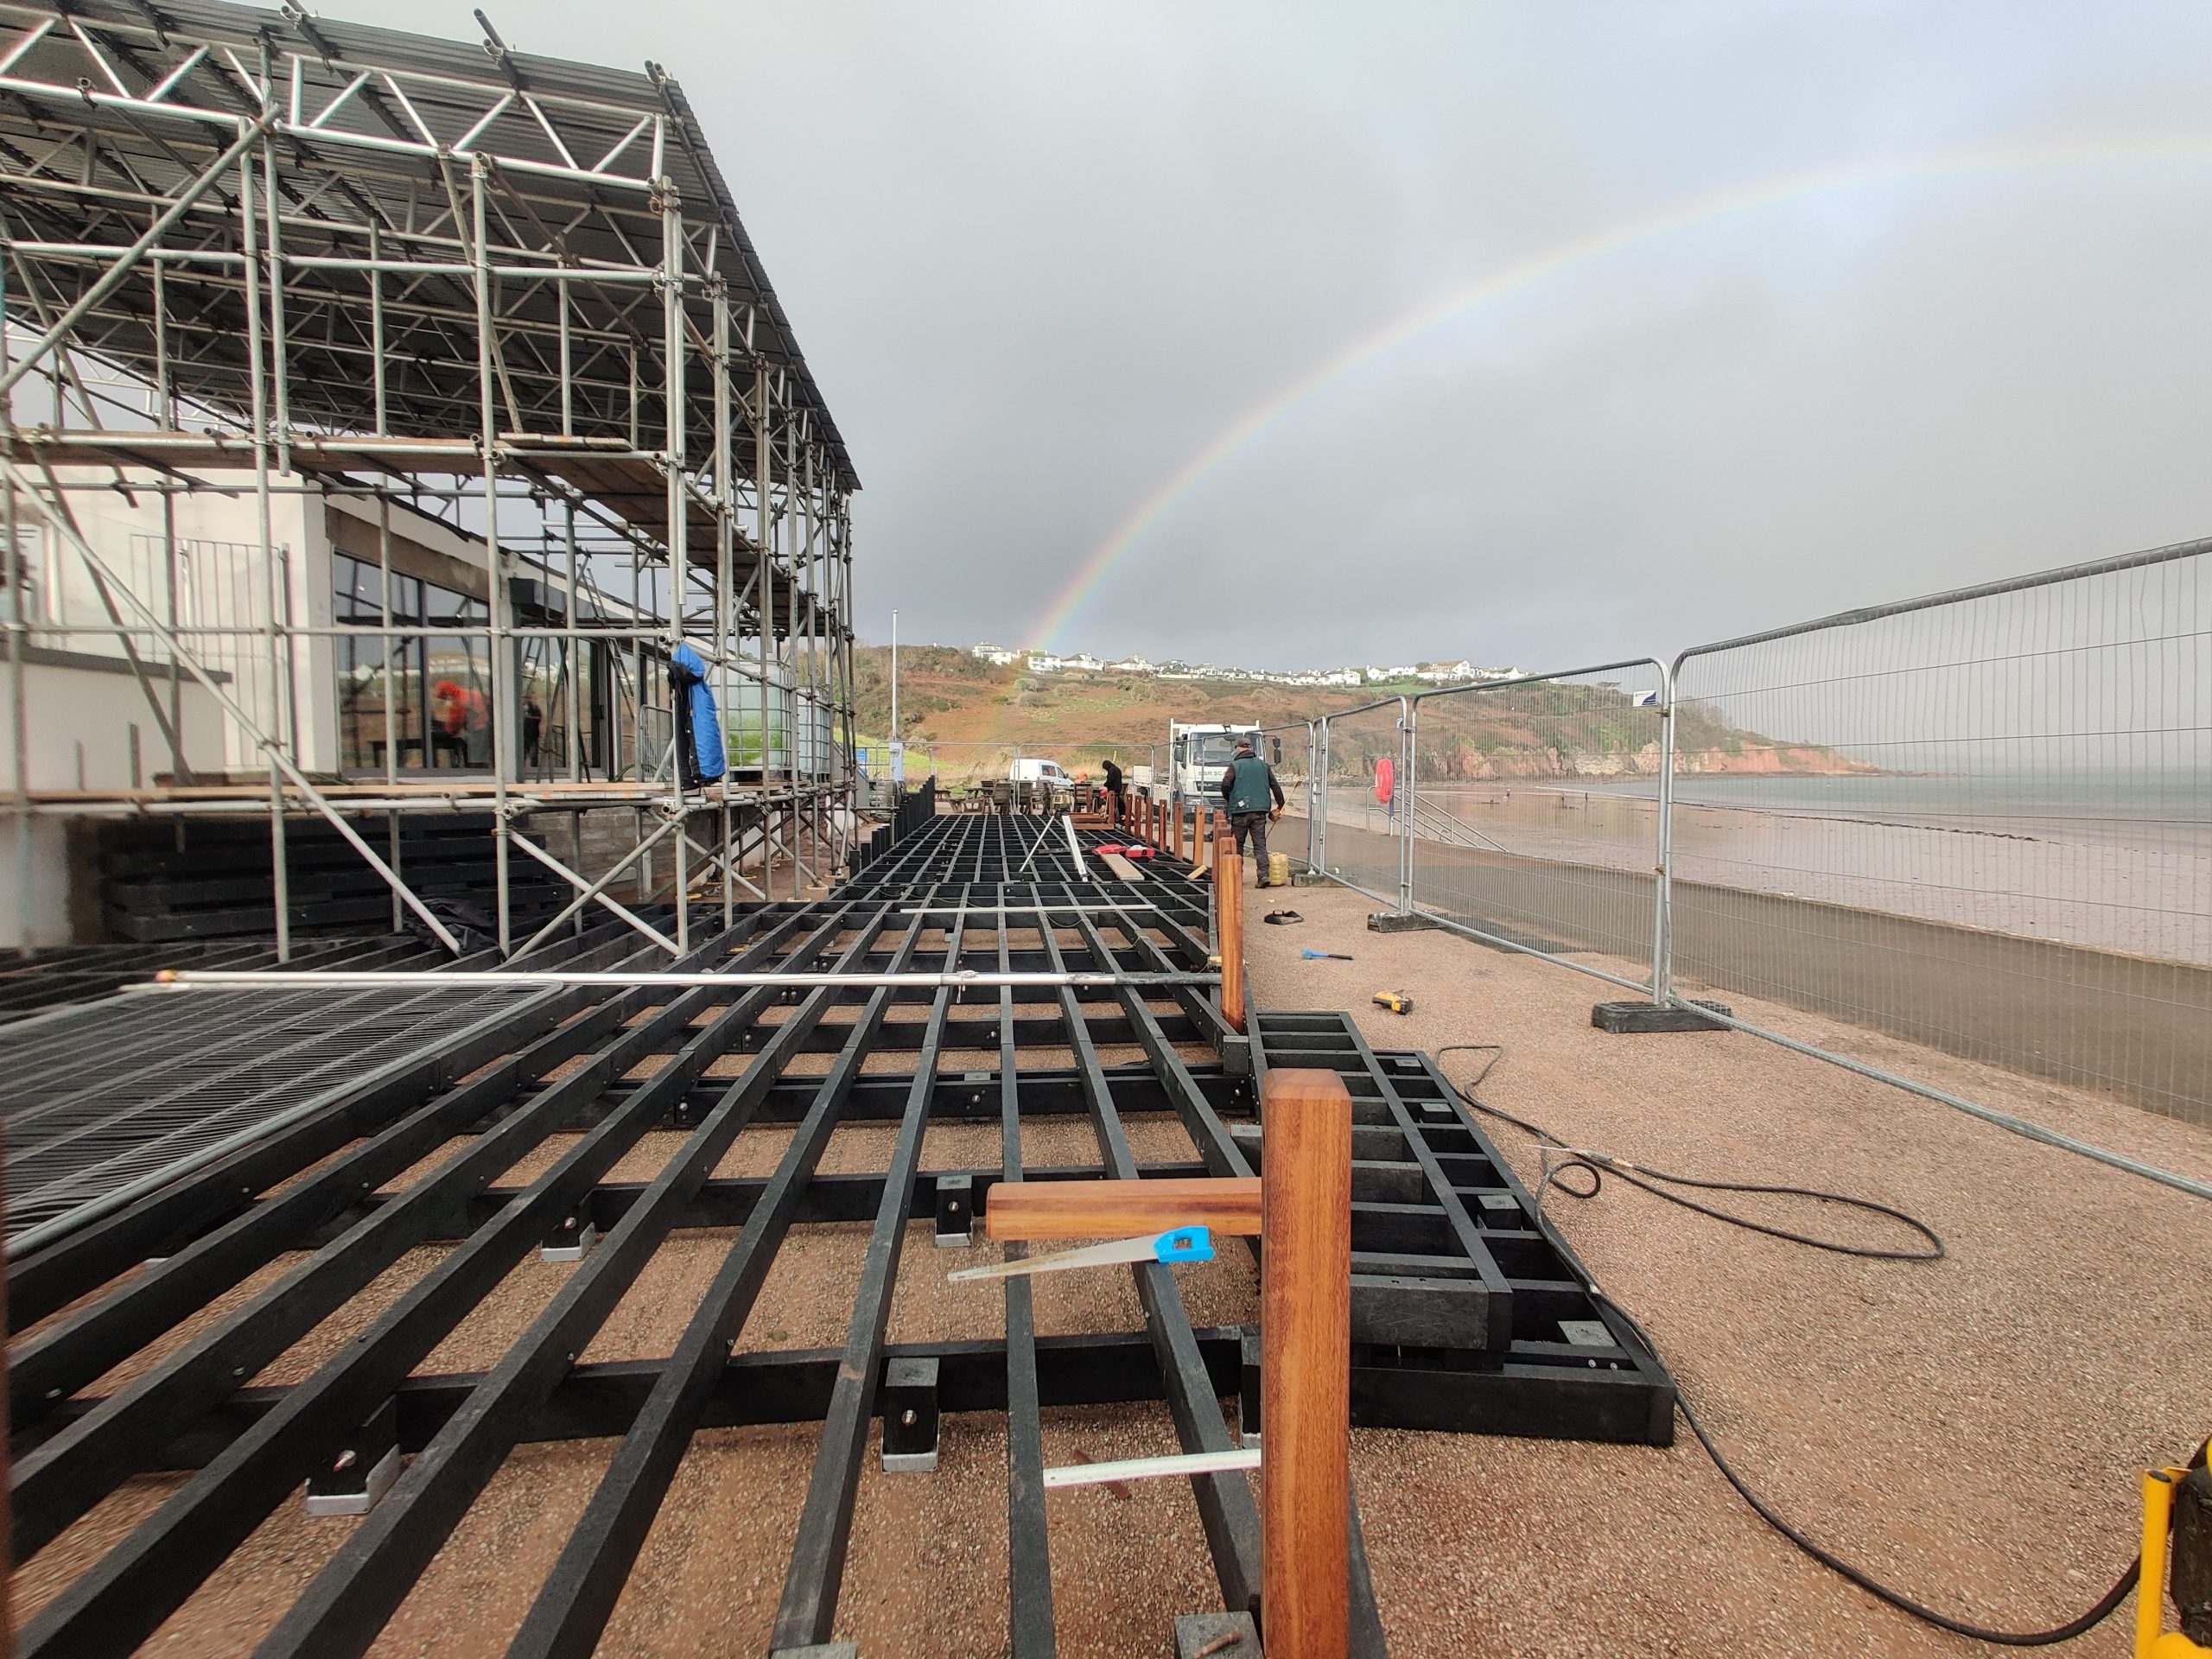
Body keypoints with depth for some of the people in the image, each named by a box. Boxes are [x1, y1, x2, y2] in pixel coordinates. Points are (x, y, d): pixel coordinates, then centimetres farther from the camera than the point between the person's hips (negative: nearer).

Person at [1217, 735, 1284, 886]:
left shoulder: (1234, 765, -2)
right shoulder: (1264, 765, 10)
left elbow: (1225, 785, -11)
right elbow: (1275, 786, 10)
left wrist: (1229, 800, 8)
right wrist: (1280, 805, 19)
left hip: (1240, 811, -3)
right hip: (1260, 811, 3)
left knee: (1238, 844, 10)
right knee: (1260, 844, 2)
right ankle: (1264, 875, -11)